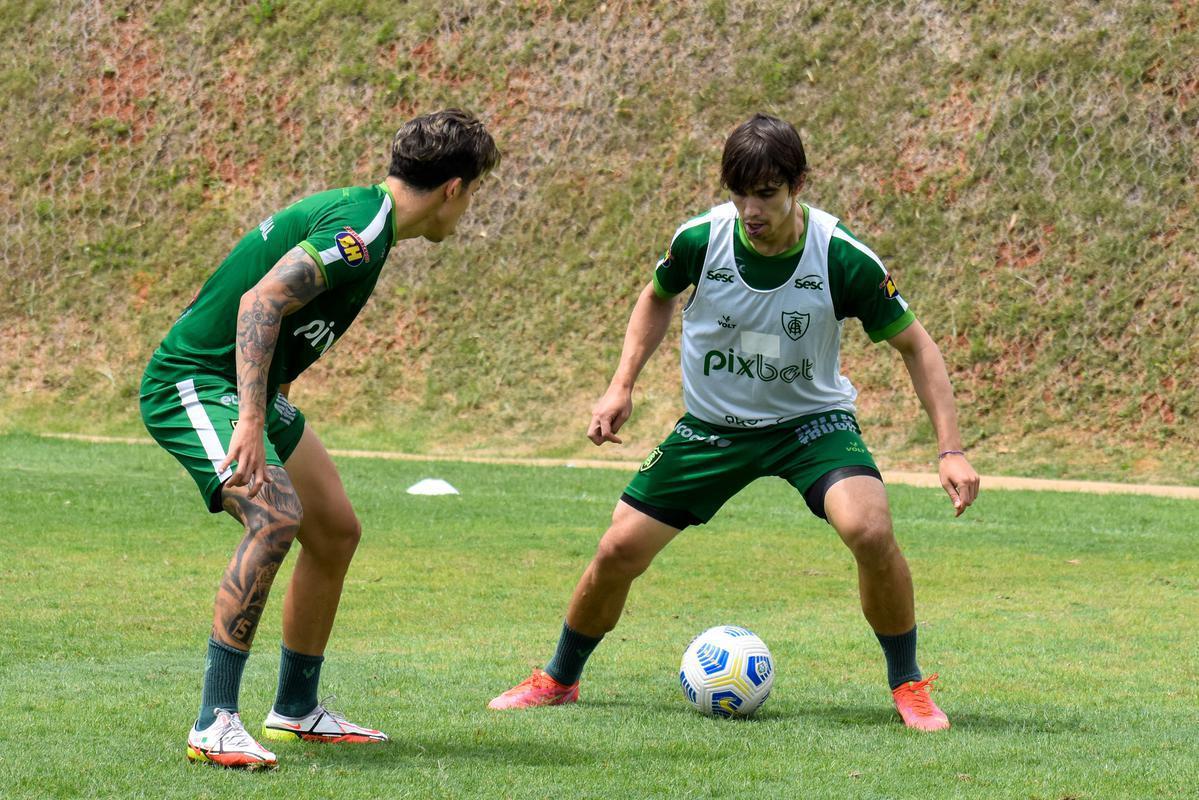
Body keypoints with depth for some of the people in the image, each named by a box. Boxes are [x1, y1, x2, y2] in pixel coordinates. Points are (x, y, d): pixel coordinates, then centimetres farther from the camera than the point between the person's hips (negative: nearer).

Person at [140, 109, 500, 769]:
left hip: (254, 389, 11)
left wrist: (268, 411, 27)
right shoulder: (360, 230, -21)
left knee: (335, 530, 12)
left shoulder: (361, 213, 10)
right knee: (276, 516, -29)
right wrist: (250, 423, -36)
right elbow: (260, 301, -31)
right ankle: (214, 724, -28)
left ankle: (296, 710, 26)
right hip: (194, 385, -11)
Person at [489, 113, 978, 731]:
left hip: (812, 421, -2)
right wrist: (622, 386, -1)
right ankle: (558, 680, 23)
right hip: (711, 425, 2)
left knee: (870, 530, -29)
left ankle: (908, 686, -6)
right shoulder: (699, 240, -17)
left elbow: (915, 347, -10)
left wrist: (950, 449, -17)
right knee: (619, 551, -5)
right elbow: (657, 297, 9)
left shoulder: (842, 257, -22)